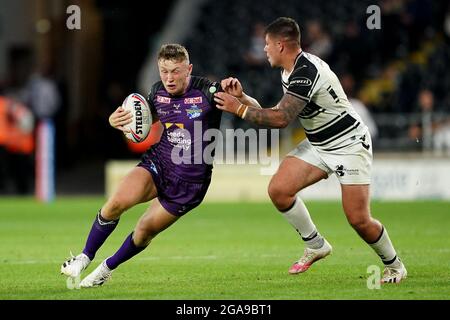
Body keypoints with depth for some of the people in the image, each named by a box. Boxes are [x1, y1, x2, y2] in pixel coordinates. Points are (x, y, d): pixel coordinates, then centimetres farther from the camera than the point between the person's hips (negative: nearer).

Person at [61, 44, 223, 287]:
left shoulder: (207, 91, -19)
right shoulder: (157, 92, -3)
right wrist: (116, 120, -6)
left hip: (189, 183, -3)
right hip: (156, 164, 3)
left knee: (144, 232, 2)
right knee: (116, 203, -21)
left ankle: (107, 269, 28)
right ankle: (85, 258, -2)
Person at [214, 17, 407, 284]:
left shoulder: (306, 72, -27)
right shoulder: (291, 70, 4)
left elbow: (281, 119, -33)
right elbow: (281, 113, 10)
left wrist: (239, 109, -25)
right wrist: (242, 97, 2)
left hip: (350, 146, -9)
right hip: (318, 145, 9)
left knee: (359, 220, -11)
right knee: (279, 190, -8)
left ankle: (394, 266, 15)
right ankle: (316, 246, 10)